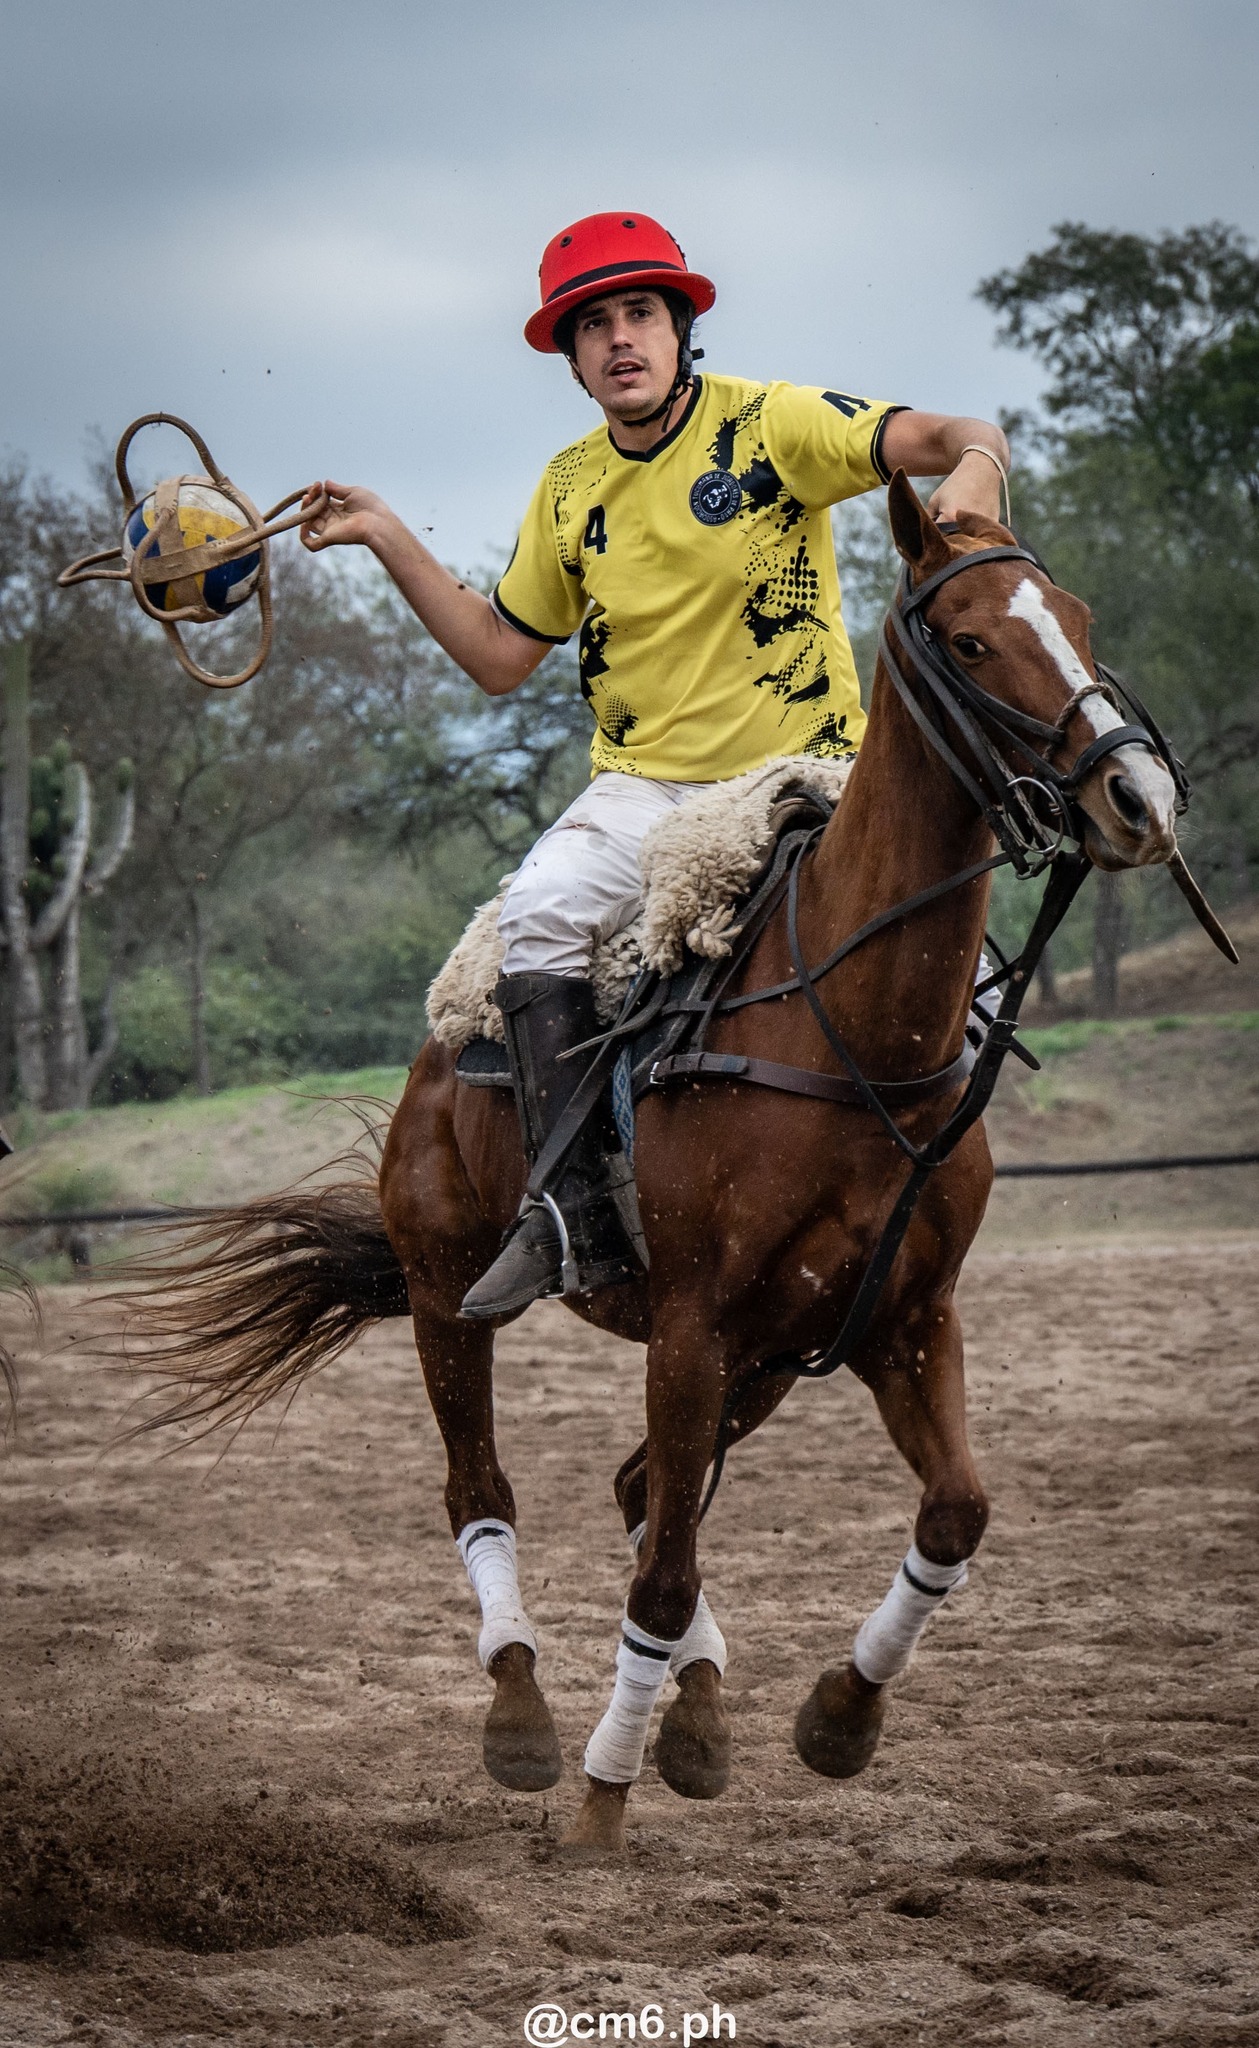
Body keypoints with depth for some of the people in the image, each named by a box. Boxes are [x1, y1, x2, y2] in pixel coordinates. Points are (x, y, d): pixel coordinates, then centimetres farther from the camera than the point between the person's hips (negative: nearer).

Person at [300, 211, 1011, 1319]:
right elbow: (500, 655, 16)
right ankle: (577, 1211, -24)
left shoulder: (769, 425, -4)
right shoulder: (570, 490, 11)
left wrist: (975, 470, -37)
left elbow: (955, 438, -13)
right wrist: (388, 539, 11)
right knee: (544, 908, -26)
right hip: (645, 786, 3)